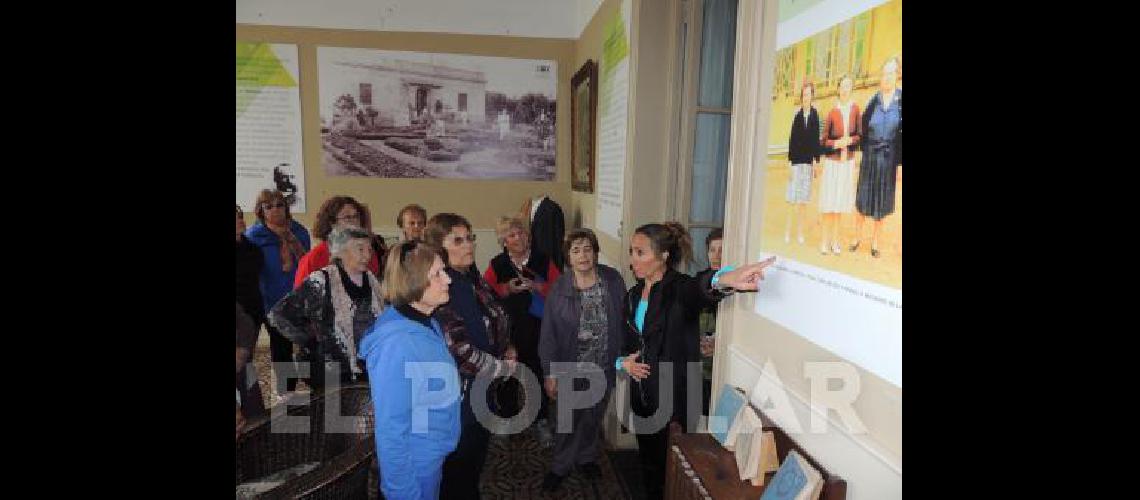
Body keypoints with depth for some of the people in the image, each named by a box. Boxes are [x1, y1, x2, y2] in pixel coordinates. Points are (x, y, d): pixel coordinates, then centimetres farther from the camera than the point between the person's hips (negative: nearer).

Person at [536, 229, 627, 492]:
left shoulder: (613, 280, -9)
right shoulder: (559, 289, -12)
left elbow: (623, 320, -3)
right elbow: (548, 334, -8)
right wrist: (550, 373, -8)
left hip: (604, 367, 2)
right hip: (571, 368, -2)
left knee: (593, 417, 20)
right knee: (568, 420, 11)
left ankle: (586, 457, 45)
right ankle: (560, 467, 34)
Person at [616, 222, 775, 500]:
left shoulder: (680, 289, -18)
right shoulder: (633, 296, 4)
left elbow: (699, 288, -43)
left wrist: (724, 279, -66)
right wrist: (622, 362, -7)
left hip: (674, 400, -6)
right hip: (642, 398, 6)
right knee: (648, 462, 21)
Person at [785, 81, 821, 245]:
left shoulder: (814, 114, 3)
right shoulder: (797, 115, -5)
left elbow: (816, 138, 6)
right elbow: (792, 139, -5)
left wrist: (817, 160, 5)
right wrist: (790, 161, -7)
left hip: (808, 160, 3)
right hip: (797, 160, -3)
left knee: (804, 198, 8)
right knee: (792, 198, 0)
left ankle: (799, 232, 16)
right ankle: (788, 230, 9)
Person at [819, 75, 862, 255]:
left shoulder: (855, 109, 0)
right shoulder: (833, 112, -6)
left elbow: (860, 136, 5)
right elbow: (824, 140, 0)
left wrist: (850, 140, -14)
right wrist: (836, 143, -17)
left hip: (848, 161, 2)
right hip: (832, 160, -2)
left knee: (841, 200, 7)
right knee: (828, 201, -2)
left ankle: (835, 240, 18)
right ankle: (825, 240, 9)